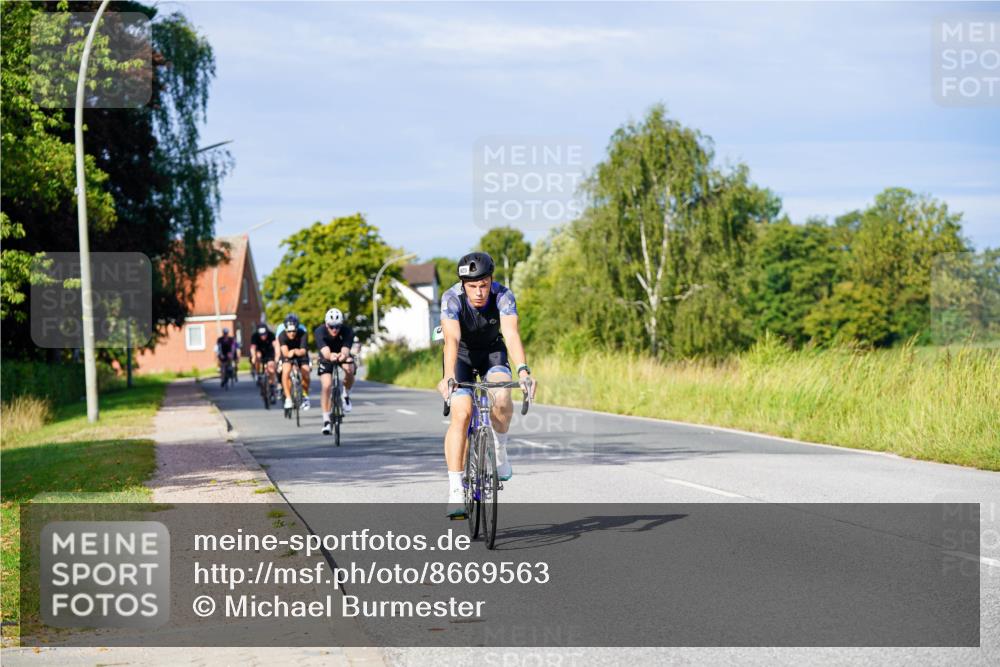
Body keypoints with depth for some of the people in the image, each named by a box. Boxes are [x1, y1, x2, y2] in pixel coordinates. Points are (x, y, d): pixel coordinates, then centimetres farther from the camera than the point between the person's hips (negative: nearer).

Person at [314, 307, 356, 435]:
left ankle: (346, 395, -4)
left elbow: (346, 350, -44)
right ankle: (326, 420, -8)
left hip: (342, 355, 0)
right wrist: (330, 356, -70)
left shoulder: (347, 331, -31)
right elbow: (325, 352, -46)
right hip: (326, 358, 0)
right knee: (326, 385, -19)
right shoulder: (319, 332, -33)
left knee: (350, 369, -33)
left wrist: (344, 355, -69)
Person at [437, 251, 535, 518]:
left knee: (502, 397, -29)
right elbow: (452, 339, -41)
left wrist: (522, 371, -56)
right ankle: (455, 490, -18)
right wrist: (448, 377, -57)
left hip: (492, 351, 1)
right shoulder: (452, 298, -29)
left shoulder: (503, 296, -27)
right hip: (462, 355, -1)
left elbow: (511, 334, -39)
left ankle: (499, 452, -1)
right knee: (461, 413, -20)